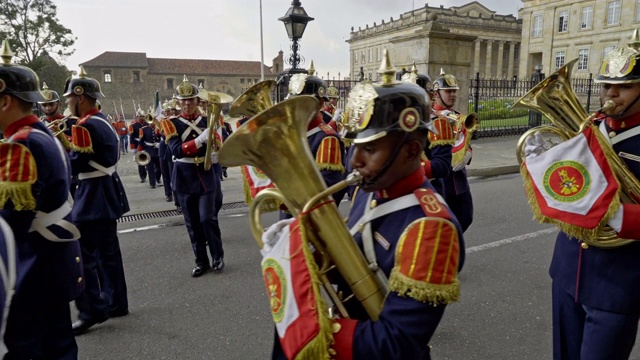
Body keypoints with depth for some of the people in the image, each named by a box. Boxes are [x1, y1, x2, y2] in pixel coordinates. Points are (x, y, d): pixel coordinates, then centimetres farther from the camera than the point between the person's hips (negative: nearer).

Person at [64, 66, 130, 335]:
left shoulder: (85, 126, -17)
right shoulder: (104, 122, 13)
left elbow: (76, 166, -16)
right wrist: (71, 147, 13)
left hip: (94, 197, -10)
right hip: (107, 192, 10)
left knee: (82, 255, -3)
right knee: (107, 251, 14)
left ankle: (91, 311, 3)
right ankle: (115, 303, 23)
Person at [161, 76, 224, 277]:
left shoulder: (208, 121, 4)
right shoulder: (171, 124, -1)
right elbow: (176, 150, -17)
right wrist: (200, 139, -28)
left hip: (206, 175, 0)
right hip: (184, 179, 0)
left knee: (208, 218, -5)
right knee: (192, 223, 7)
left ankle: (217, 256, 15)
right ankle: (201, 261, 20)